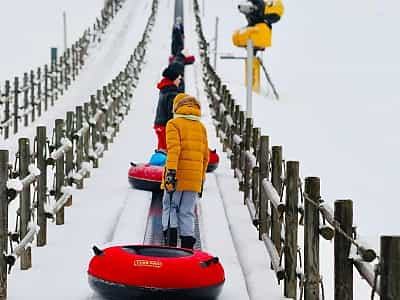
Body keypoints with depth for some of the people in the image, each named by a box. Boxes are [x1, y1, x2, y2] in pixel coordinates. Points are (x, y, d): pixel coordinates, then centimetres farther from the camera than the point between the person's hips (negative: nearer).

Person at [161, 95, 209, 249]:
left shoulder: (174, 124, -2)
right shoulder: (201, 127, 14)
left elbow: (174, 148, -15)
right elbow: (205, 155, 16)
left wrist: (171, 171, -21)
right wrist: (201, 176, 23)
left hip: (177, 176, -4)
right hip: (194, 177, 4)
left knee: (170, 207, 7)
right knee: (187, 212, 9)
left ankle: (171, 242, -10)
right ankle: (187, 248, 4)